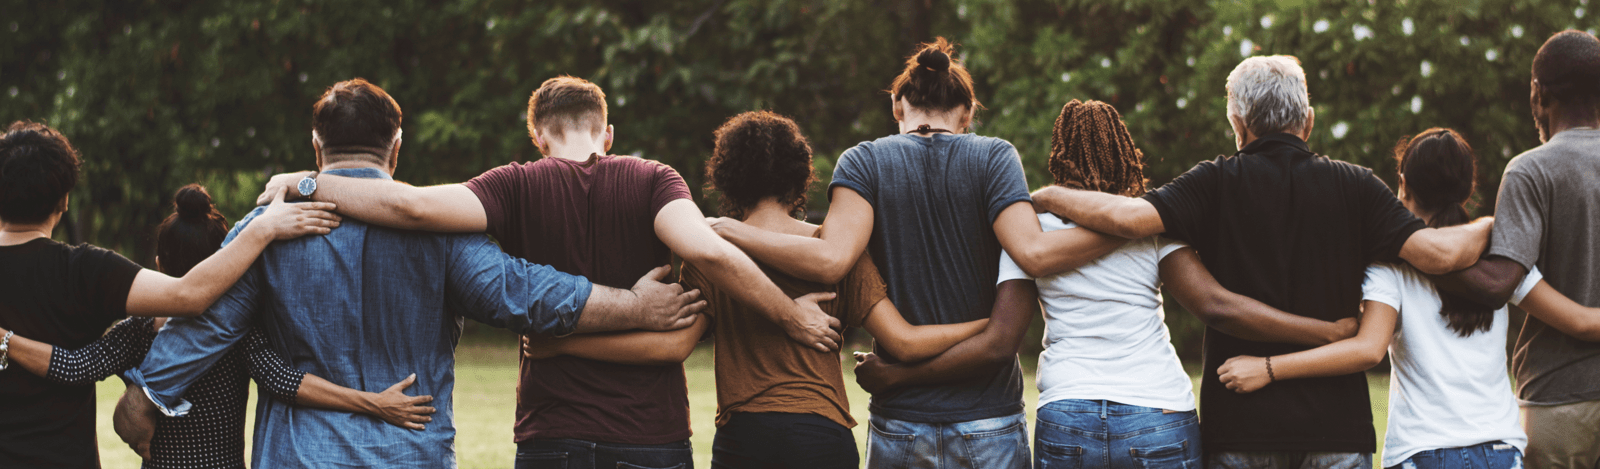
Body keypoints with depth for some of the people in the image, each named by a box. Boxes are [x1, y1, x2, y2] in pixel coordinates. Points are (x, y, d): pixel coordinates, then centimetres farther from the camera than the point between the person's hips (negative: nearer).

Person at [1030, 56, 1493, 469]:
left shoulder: (1217, 183, -2)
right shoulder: (1355, 187, 2)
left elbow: (1130, 217, -16)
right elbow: (1439, 253, -6)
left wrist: (1047, 196, 0)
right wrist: (1489, 226, 15)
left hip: (1240, 424, -1)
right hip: (1336, 422, 1)